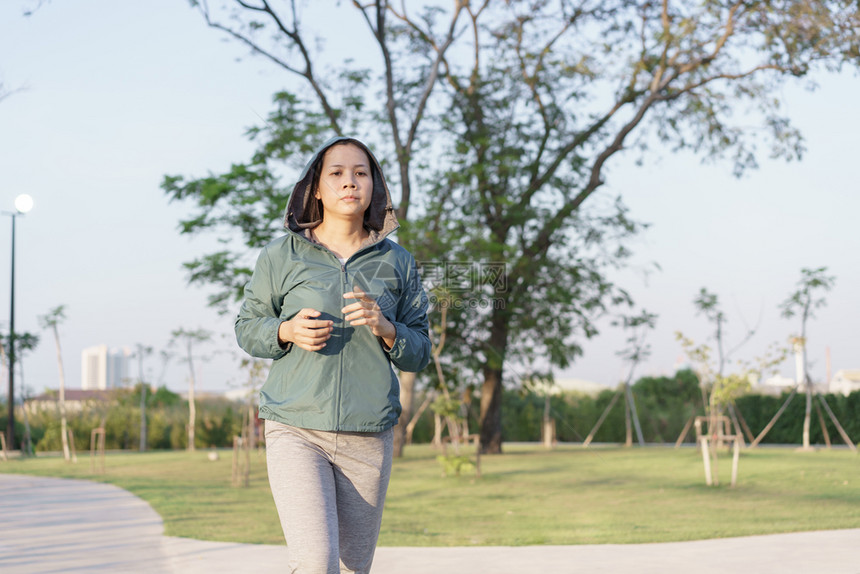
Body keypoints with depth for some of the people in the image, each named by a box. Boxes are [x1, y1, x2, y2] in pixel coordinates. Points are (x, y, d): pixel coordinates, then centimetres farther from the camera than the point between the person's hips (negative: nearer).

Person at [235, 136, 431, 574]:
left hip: (369, 436, 3)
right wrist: (287, 331, -10)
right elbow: (246, 328, 11)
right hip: (296, 430, -2)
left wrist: (384, 328, -11)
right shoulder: (281, 256, 2)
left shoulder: (397, 263, 7)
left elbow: (419, 354, 10)